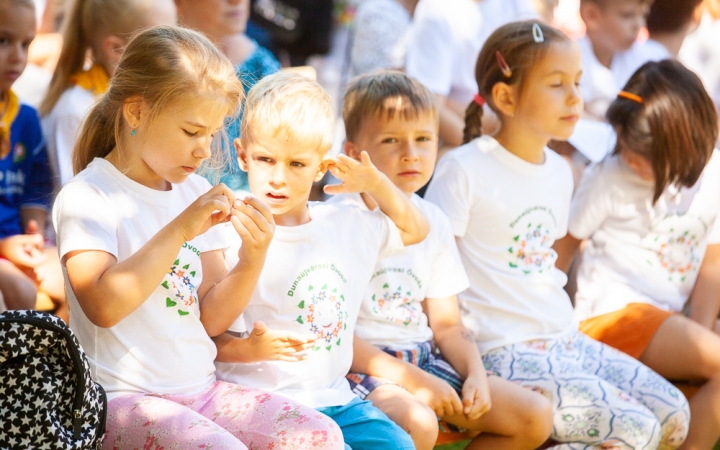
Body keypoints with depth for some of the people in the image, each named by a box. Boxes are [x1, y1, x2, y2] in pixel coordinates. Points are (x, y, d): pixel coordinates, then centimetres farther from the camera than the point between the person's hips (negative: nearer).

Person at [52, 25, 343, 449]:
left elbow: (211, 318, 11)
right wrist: (180, 229, -24)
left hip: (202, 390, 7)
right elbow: (104, 306, -24)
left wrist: (253, 258, -7)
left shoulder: (196, 193, 12)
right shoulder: (87, 197, -8)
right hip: (124, 398, -6)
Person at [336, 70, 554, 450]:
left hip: (426, 358, 7)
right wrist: (411, 379, -20)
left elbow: (447, 325, 12)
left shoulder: (432, 222, 9)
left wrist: (476, 374, -8)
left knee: (536, 417, -4)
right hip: (363, 365, -7)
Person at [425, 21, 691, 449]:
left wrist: (566, 327, 11)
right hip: (505, 351, -8)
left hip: (566, 340, 8)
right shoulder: (464, 170, -12)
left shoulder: (560, 172, 12)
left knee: (674, 413, 1)